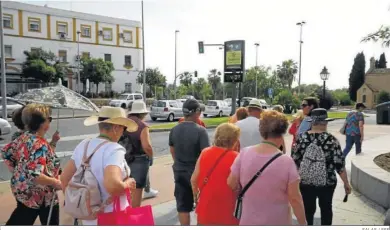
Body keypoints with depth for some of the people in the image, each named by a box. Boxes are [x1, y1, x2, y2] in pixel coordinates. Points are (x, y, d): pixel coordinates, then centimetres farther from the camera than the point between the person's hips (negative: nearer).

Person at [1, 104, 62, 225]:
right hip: (38, 196, -8)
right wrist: (56, 182, -23)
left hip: (21, 189, 8)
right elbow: (34, 175, -35)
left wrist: (17, 172, 17)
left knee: (18, 221, 24)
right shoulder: (40, 145, -29)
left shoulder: (24, 137, -2)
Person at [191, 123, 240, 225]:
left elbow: (194, 180, 3)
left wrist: (196, 195, 19)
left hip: (206, 209, 5)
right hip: (227, 213, -5)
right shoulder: (236, 158, -17)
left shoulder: (205, 152, -3)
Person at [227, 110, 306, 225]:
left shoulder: (244, 153, -13)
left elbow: (231, 183, -3)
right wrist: (303, 223, -1)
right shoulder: (286, 161, -19)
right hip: (278, 222, -2)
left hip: (249, 221, 2)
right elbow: (295, 198, -14)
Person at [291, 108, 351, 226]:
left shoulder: (301, 138, -8)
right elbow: (339, 164, -12)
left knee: (307, 209, 15)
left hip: (305, 182, 1)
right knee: (326, 207, 23)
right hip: (327, 183, 0)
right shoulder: (331, 140, -14)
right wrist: (346, 183, 0)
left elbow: (294, 161, -4)